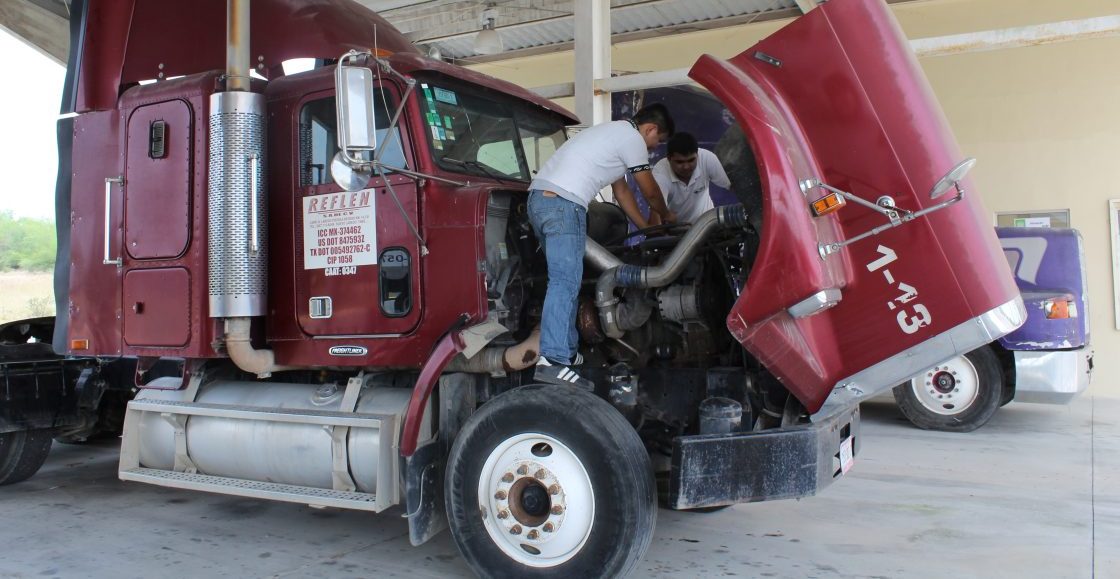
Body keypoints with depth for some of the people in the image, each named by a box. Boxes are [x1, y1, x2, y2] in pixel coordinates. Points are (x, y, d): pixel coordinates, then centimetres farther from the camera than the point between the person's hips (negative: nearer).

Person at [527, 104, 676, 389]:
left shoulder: (613, 131, 32)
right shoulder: (633, 138, 2)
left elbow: (621, 189, 39)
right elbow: (650, 192, 11)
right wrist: (666, 216, 31)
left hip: (537, 197, 10)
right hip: (563, 204, -10)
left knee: (564, 279, 14)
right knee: (565, 282, -16)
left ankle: (567, 351, 17)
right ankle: (553, 360, -23)